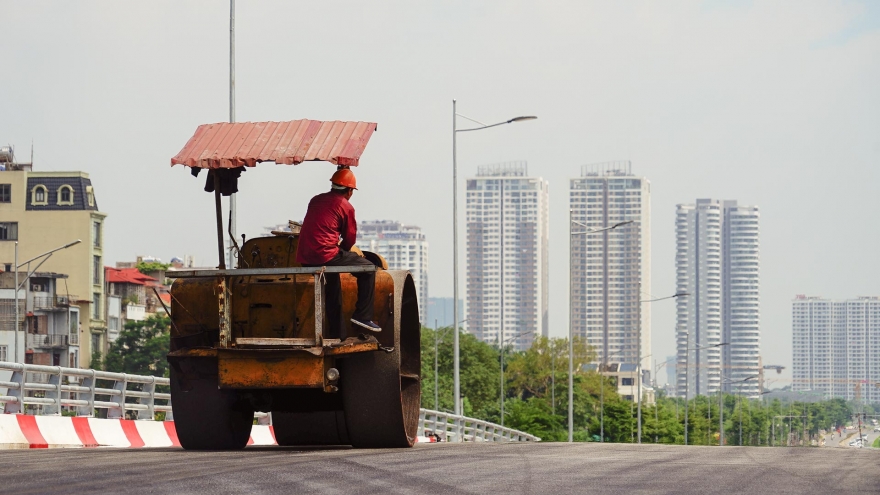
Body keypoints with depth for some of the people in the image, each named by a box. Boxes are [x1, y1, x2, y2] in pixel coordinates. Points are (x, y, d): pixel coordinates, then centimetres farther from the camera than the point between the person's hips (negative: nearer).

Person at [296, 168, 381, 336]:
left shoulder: (316, 200, 17)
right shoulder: (346, 207, -2)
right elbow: (350, 239, 1)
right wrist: (340, 250, 21)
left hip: (304, 259, 7)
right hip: (326, 255, -7)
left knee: (333, 279, 30)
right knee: (368, 269, 5)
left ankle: (335, 333, 31)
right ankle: (363, 315, -1)